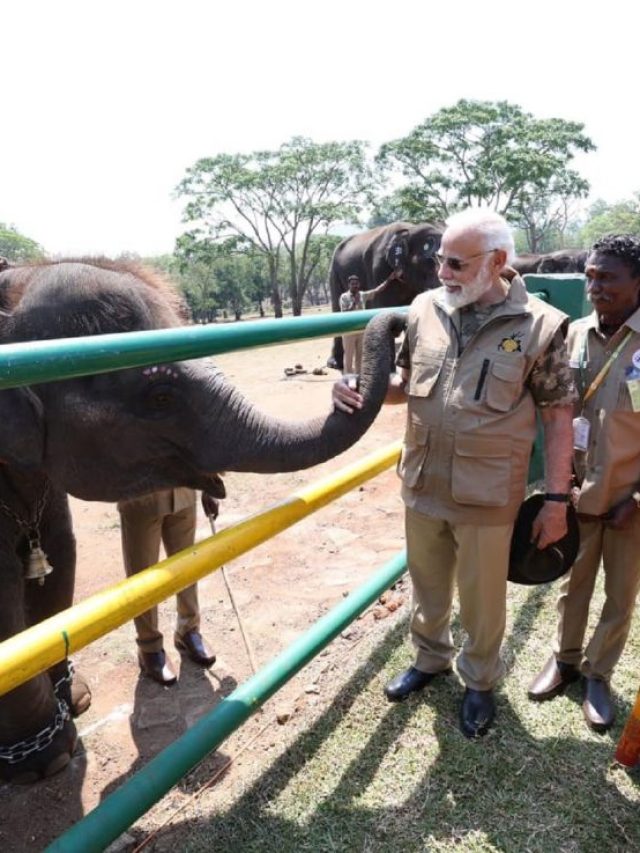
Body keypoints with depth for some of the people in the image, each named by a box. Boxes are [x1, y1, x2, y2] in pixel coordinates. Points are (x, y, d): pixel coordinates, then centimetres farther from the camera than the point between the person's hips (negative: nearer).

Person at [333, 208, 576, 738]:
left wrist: (557, 500, -6)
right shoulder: (425, 309, 0)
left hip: (487, 497, -3)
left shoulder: (540, 326, -10)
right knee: (428, 585, 22)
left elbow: (558, 416, -6)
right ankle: (430, 658, 49)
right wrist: (359, 389, -11)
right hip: (422, 486, 4)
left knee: (482, 599, 15)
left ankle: (480, 681, 42)